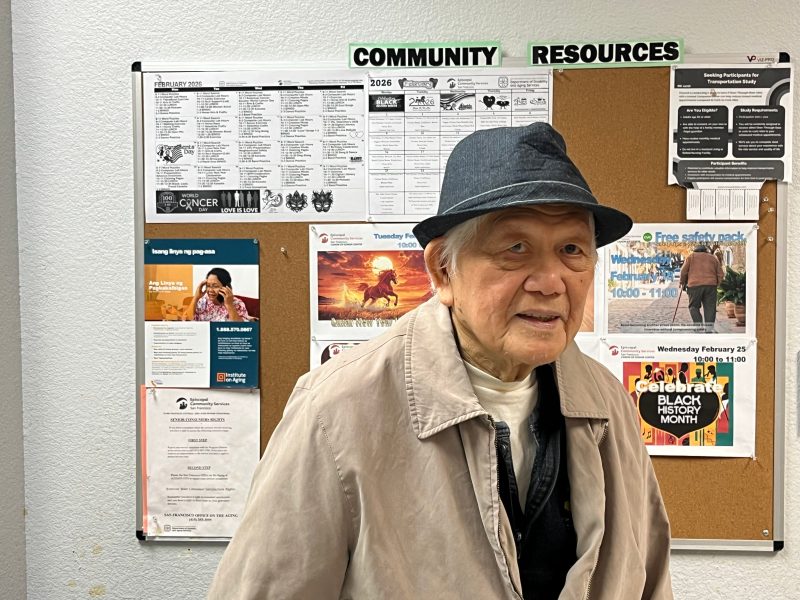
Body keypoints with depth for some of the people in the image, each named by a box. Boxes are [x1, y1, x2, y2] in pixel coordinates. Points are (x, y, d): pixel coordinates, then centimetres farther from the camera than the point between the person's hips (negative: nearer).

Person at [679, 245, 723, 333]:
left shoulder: (691, 256, 13)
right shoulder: (713, 258, 20)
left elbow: (683, 271, 6)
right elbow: (720, 274, 14)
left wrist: (683, 283, 18)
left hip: (694, 286, -2)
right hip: (711, 285, 2)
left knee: (694, 306, 9)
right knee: (710, 307, 4)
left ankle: (699, 325, -5)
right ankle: (709, 328, -2)